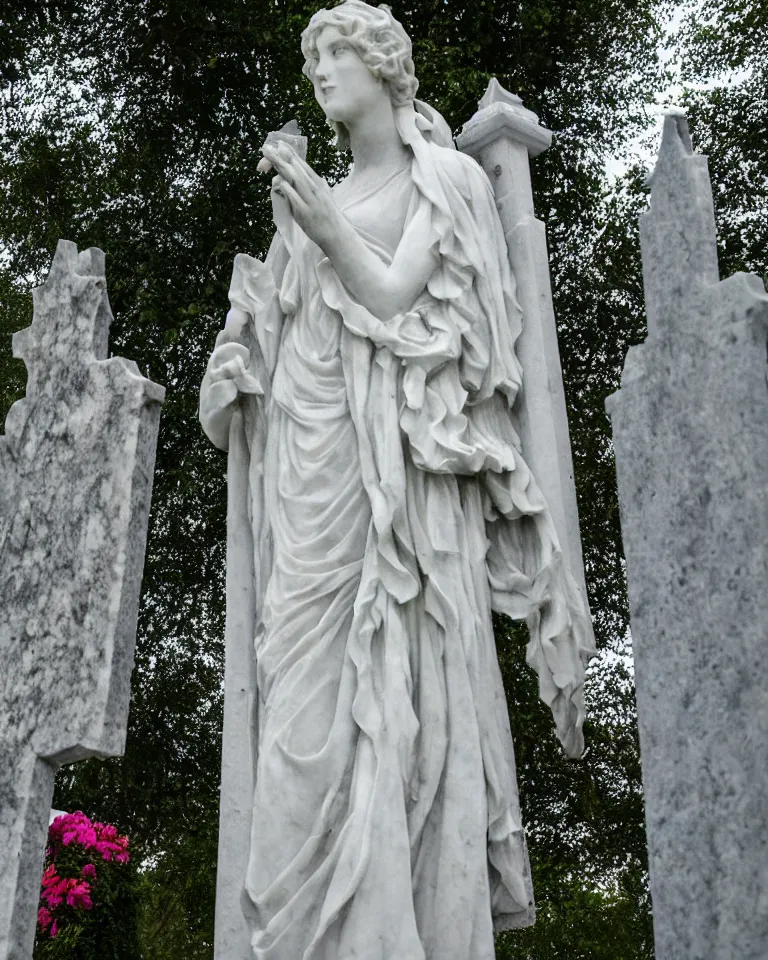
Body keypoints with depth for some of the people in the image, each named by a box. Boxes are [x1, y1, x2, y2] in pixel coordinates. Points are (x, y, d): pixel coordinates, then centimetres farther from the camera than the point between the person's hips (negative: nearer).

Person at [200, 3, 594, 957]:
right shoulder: (315, 200, 24)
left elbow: (395, 303, -4)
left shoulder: (443, 180, 8)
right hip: (311, 461, 5)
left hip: (397, 467, -5)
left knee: (403, 695, -10)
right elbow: (285, 329, 20)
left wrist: (324, 224, -13)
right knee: (307, 698, -2)